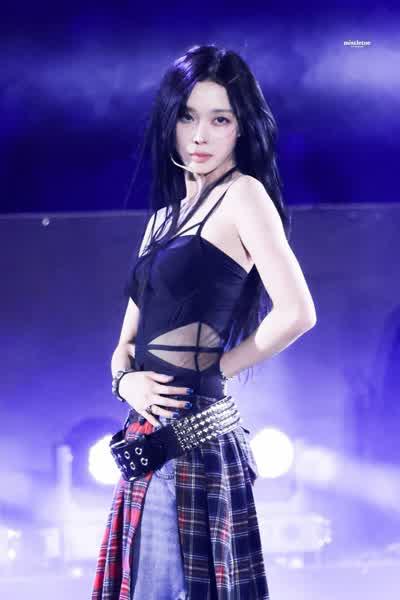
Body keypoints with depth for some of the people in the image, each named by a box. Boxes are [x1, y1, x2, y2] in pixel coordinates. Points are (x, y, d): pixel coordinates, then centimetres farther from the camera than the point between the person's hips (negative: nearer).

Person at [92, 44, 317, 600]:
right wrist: (125, 377, -4)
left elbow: (297, 313, -19)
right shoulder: (166, 213, 16)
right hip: (148, 430, 8)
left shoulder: (243, 194, -7)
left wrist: (213, 369, -7)